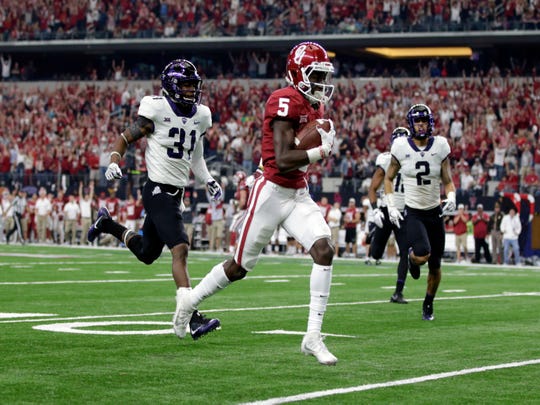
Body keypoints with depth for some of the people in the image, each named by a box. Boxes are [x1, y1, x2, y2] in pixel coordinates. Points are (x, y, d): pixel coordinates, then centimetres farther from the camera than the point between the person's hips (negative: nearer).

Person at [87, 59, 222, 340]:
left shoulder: (201, 116, 10)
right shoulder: (157, 109, -10)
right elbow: (126, 137, -3)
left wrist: (209, 181, 9)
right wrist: (114, 161, -20)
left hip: (177, 192, 8)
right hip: (158, 191, -8)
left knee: (146, 254, 18)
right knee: (180, 248, -20)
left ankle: (107, 224, 43)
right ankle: (189, 317, -23)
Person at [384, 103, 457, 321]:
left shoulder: (440, 146, -4)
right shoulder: (401, 147, -7)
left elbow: (448, 181, 3)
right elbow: (389, 178, 7)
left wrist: (451, 197, -18)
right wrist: (391, 206, -4)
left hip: (435, 212, 2)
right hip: (412, 212, -2)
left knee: (435, 266, 8)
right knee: (422, 255, -27)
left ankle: (428, 304, 32)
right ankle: (412, 258, 11)